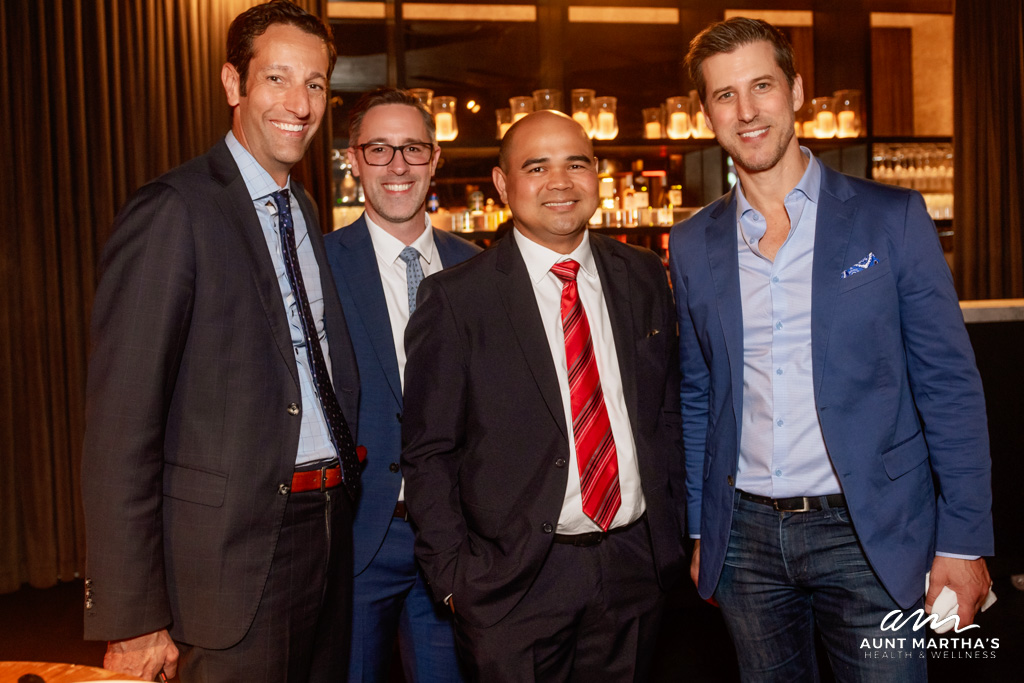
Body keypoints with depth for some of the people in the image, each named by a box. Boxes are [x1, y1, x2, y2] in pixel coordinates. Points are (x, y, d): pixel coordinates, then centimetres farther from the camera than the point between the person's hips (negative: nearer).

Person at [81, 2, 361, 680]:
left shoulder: (304, 211, 13)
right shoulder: (173, 212, -13)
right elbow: (121, 425, -15)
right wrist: (131, 619, -16)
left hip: (329, 528, 8)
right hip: (234, 548, -7)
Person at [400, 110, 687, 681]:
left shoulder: (644, 279, 5)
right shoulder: (456, 298, -7)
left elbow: (668, 413, 11)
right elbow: (428, 453, -5)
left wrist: (672, 532, 8)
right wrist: (454, 575, -9)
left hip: (635, 565, 4)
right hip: (512, 578, -3)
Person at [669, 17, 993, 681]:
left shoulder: (892, 217, -4)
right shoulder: (694, 245, 4)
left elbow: (948, 385, -3)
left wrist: (964, 541, -7)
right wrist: (700, 531, 10)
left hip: (870, 534, -2)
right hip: (745, 538, 3)